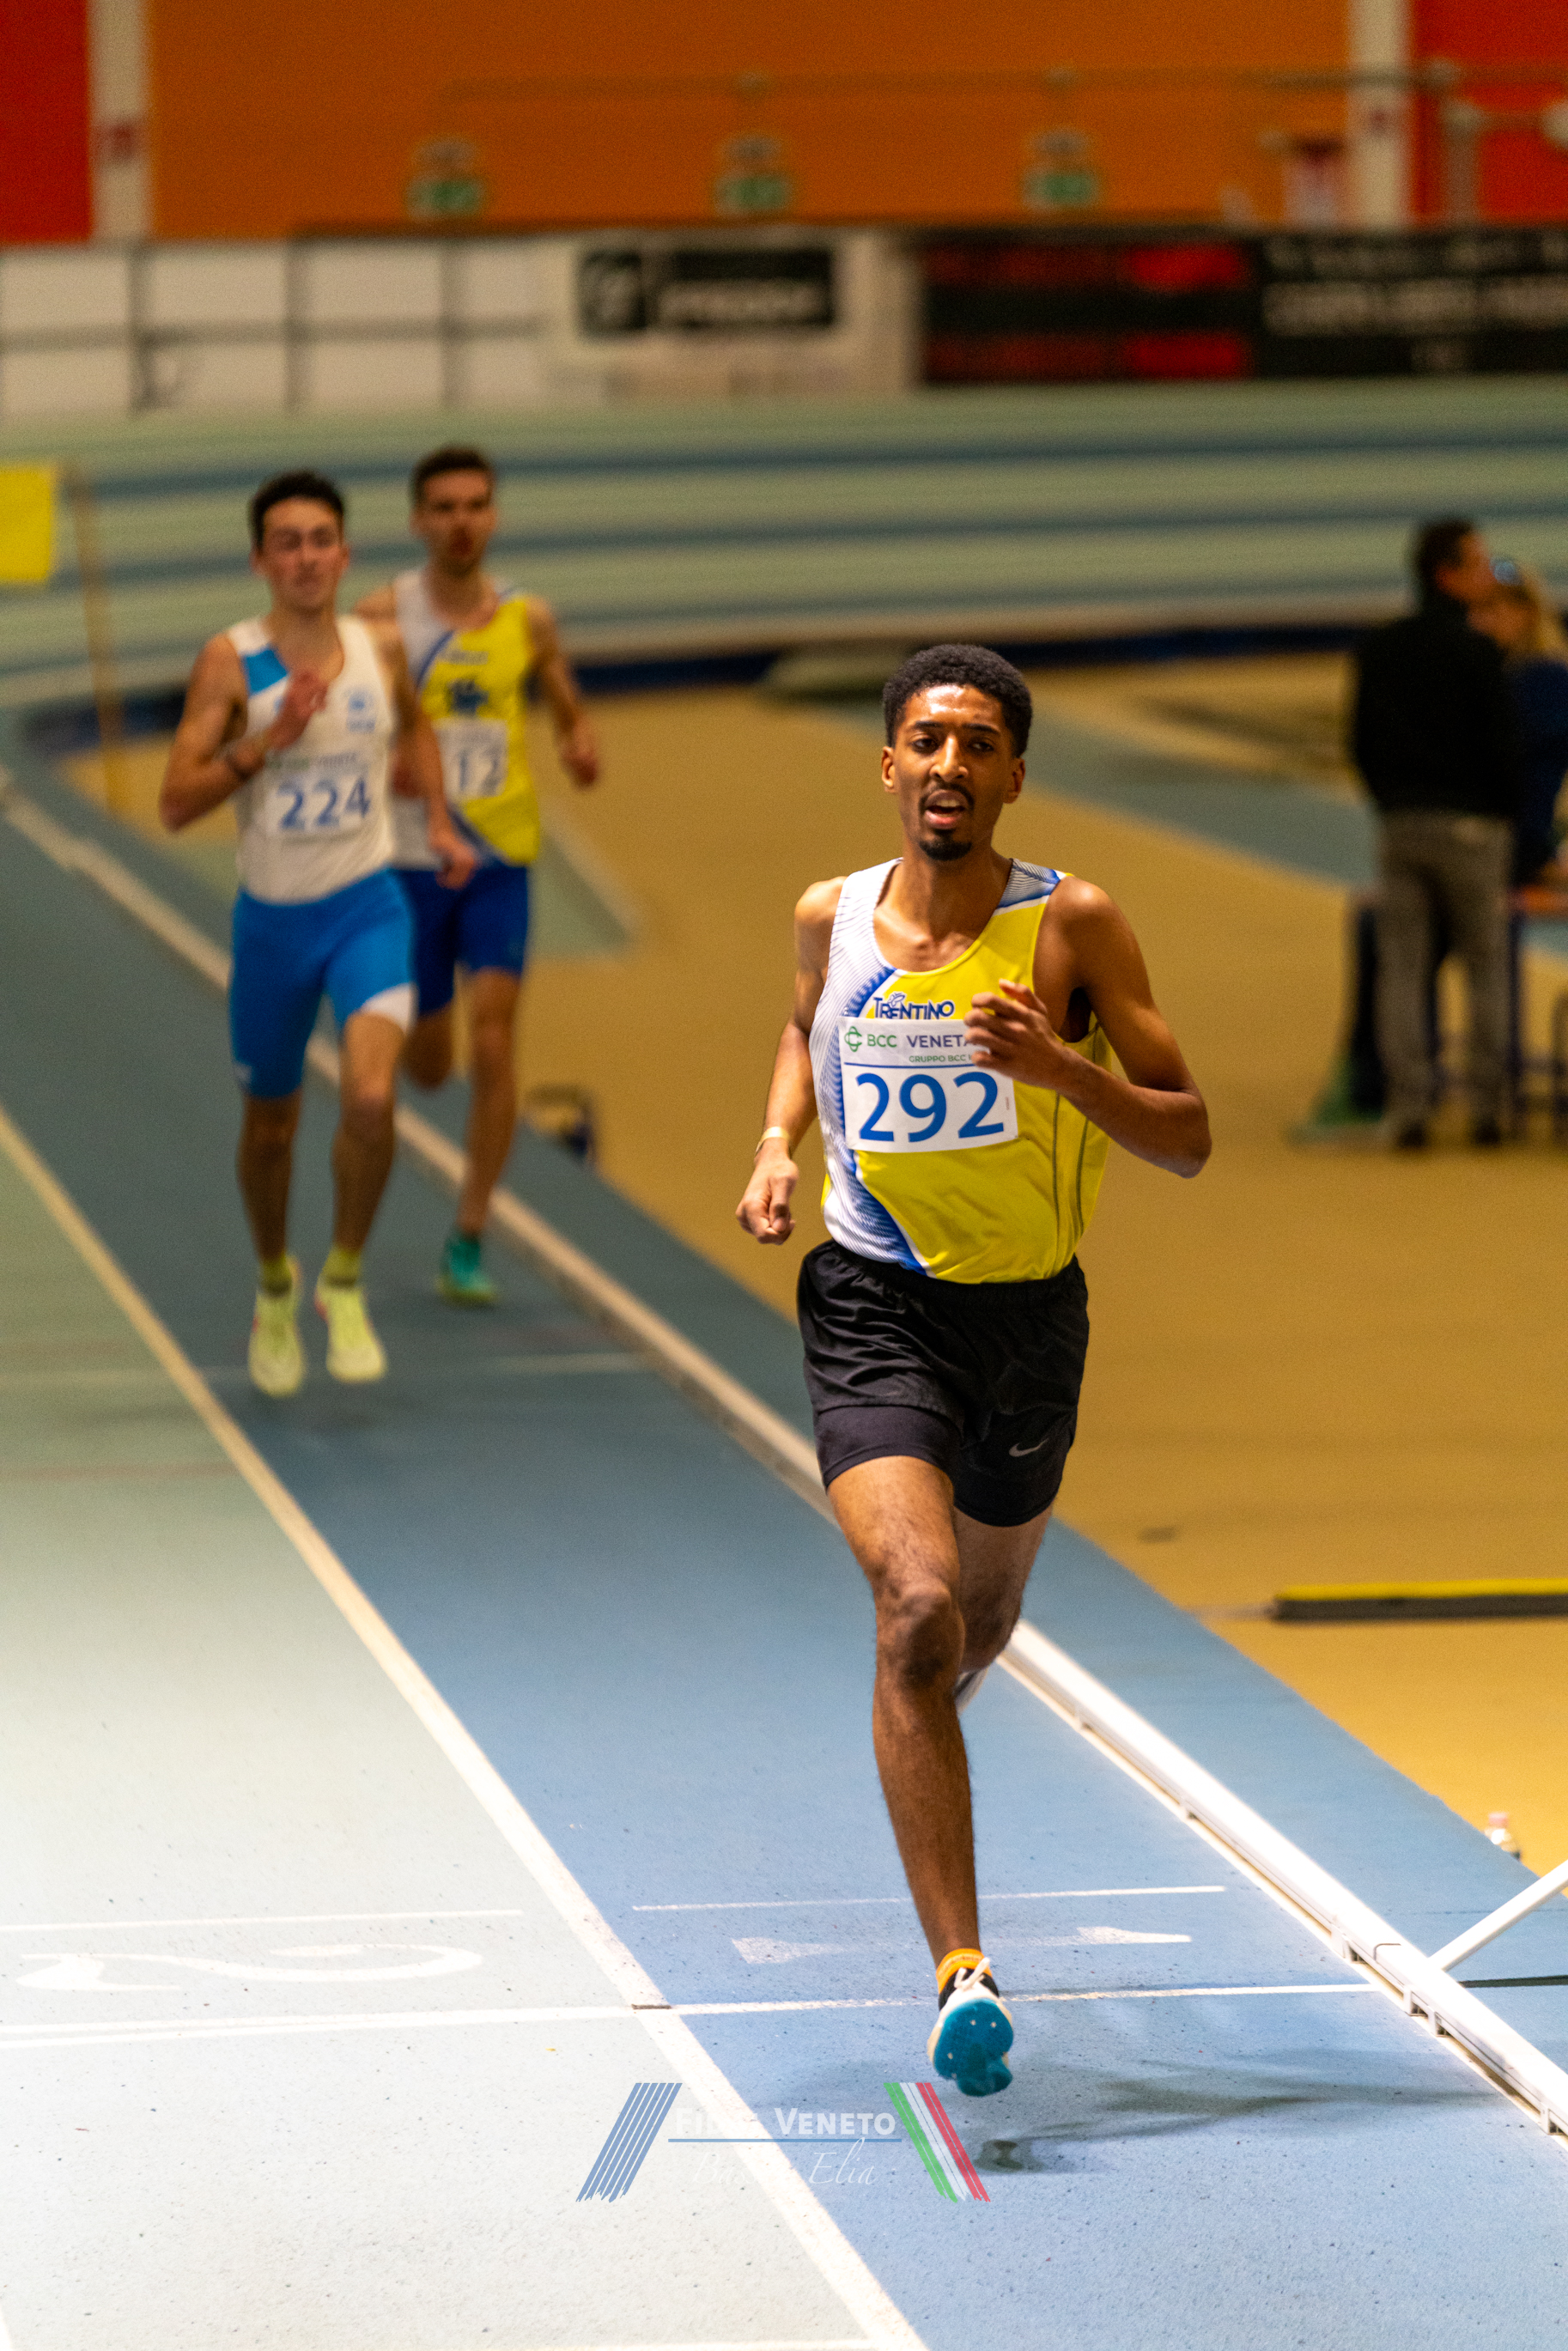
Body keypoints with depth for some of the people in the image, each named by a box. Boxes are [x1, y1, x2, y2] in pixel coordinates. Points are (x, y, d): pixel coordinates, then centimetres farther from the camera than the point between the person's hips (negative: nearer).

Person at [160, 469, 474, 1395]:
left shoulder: (381, 648, -1)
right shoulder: (231, 661, -11)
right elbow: (176, 803, -16)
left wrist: (440, 821, 11)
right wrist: (270, 737, -26)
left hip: (368, 907, 0)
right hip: (272, 916, 0)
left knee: (371, 1095, -23)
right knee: (270, 1125, 15)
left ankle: (346, 1282, -1)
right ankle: (275, 1285, 42)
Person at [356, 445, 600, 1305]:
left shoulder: (527, 620, 3)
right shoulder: (384, 615, -5)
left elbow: (569, 710, 17)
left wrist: (580, 744, -6)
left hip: (500, 861, 1)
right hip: (408, 861, -1)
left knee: (493, 1048, -12)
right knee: (427, 1065, 6)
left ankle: (468, 1242, -4)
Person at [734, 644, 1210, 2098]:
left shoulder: (1071, 927, -10)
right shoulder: (832, 919, -2)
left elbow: (1188, 1141, -9)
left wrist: (1061, 1067, -26)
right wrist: (778, 1145, 4)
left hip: (1029, 1318, 1)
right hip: (873, 1311, -1)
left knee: (980, 1624, 21)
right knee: (917, 1610, -22)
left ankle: (916, 1720, 62)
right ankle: (961, 1973, -24)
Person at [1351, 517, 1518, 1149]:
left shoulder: (1378, 649, 8)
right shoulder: (1477, 652, -10)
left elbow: (1361, 742, 11)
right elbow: (1498, 745, -9)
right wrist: (1509, 814, 5)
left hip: (1400, 824, 4)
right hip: (1470, 824, -4)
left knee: (1401, 971, 4)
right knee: (1487, 965, 7)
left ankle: (1407, 1105, -3)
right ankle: (1488, 1103, 5)